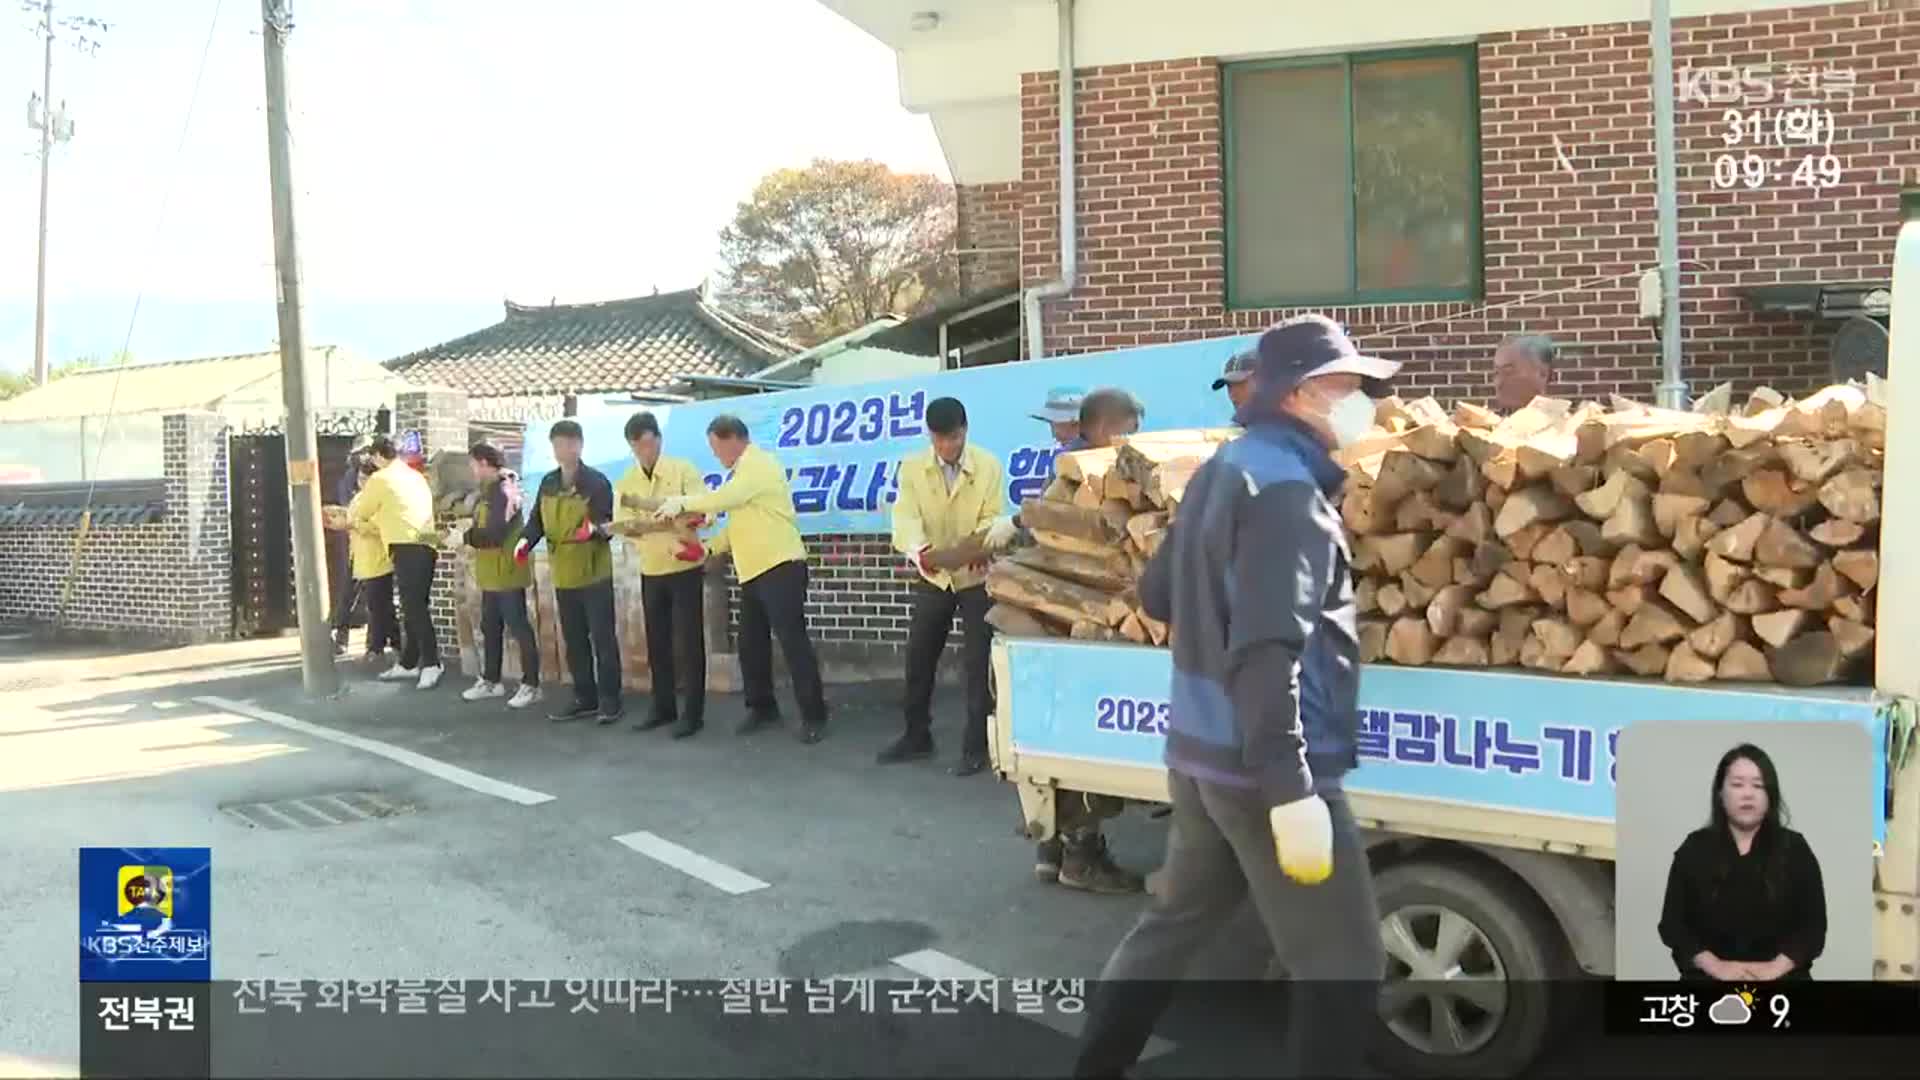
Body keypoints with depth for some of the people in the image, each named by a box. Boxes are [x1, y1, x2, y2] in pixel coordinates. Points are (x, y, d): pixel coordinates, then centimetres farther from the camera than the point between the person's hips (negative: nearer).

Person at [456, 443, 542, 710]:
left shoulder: (504, 491, -17)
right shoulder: (488, 491, 14)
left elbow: (495, 534, -23)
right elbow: (481, 528, 14)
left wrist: (465, 537, -14)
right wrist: (465, 535, 0)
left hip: (507, 573, -10)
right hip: (491, 573, 10)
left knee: (519, 628, -4)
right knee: (490, 628, 16)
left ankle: (531, 686, 1)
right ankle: (490, 681, 26)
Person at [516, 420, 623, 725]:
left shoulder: (597, 481, -10)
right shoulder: (548, 483, 9)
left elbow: (609, 524, -13)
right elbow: (537, 520, 11)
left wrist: (596, 529, -35)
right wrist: (526, 540, -9)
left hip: (595, 574, -6)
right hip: (563, 576, 6)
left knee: (602, 638, -2)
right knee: (574, 640, 13)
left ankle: (610, 700, 4)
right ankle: (585, 698, 23)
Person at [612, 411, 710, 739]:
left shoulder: (682, 470, -6)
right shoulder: (625, 483, 6)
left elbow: (703, 511, -14)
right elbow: (621, 525, -2)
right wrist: (632, 526, -24)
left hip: (686, 569, -4)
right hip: (650, 572, 4)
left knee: (688, 641, -3)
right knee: (657, 642, 10)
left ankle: (693, 713, 2)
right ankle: (663, 707, 22)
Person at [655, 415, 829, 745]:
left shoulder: (759, 464, -12)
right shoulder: (744, 471, 18)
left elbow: (722, 499, -22)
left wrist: (682, 503, -8)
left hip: (780, 568, -10)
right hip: (753, 571, 10)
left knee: (793, 641, -7)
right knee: (752, 644, 12)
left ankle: (814, 716, -2)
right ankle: (762, 707, 24)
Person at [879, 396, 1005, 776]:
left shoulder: (989, 466, -11)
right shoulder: (912, 468, -6)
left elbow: (993, 517, -16)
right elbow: (906, 516, -19)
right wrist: (917, 549, -41)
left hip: (977, 576, -3)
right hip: (933, 575, 3)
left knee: (978, 663, -2)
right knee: (918, 658, 10)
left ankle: (975, 746, 9)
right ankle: (917, 736, 28)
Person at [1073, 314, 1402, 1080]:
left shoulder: (1224, 467, 12)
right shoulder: (1286, 486, -16)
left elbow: (1157, 595, 20)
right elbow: (1269, 648, -25)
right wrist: (1292, 790, -27)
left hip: (1198, 749, 10)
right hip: (1260, 764, -10)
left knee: (1176, 920, 23)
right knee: (1342, 966, 1)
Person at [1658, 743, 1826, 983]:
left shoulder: (1794, 849, 8)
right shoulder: (1695, 849, 7)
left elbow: (1814, 924, 4)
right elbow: (1672, 923, 3)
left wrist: (1776, 967, -10)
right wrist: (1715, 965, -10)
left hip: (1780, 977, 1)